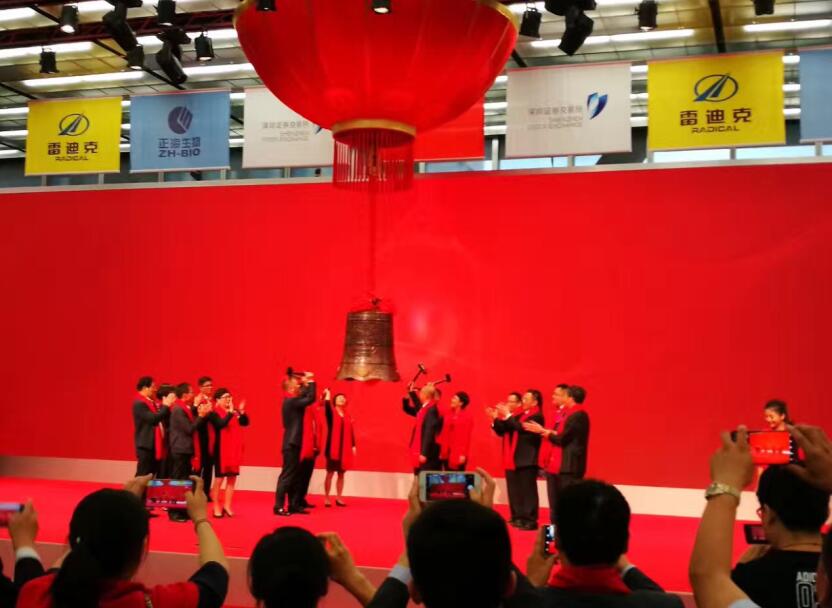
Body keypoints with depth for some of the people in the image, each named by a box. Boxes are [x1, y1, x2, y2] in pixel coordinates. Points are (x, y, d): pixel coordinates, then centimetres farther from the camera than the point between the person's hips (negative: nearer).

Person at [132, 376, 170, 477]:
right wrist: (165, 406, -14)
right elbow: (153, 419, -22)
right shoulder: (139, 403, -14)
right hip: (146, 445, -9)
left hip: (155, 445, 9)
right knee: (143, 476, -5)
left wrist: (166, 406, 4)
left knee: (153, 476, 10)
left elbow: (161, 418, 17)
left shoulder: (151, 402, 15)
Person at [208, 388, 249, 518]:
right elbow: (221, 424, -27)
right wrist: (230, 412, -32)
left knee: (232, 478, 6)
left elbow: (245, 422, 1)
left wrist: (241, 412, -14)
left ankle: (227, 505, 14)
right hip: (221, 450, -6)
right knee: (219, 478, -1)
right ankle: (216, 507, 9)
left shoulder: (234, 412, 7)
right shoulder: (215, 413, -9)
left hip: (234, 449, 6)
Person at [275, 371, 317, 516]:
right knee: (287, 475, -7)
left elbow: (304, 396, 24)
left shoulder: (291, 400, 11)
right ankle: (279, 507, -5)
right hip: (291, 444, -10)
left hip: (293, 443, 10)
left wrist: (306, 384, 11)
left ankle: (293, 505, 17)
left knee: (294, 475, 12)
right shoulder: (291, 401, -18)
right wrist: (311, 382, -13)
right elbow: (311, 399, -22)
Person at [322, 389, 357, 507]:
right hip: (333, 447, -4)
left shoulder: (348, 416, 11)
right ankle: (326, 498, 5)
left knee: (341, 474, 7)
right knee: (330, 473, -1)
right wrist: (327, 395, -24)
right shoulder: (331, 413, 0)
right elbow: (327, 407, -24)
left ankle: (339, 498, 14)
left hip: (345, 448, 4)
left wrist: (353, 446, 7)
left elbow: (351, 432, 11)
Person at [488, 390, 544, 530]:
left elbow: (522, 428, -25)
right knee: (514, 491, 12)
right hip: (512, 459, 8)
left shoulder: (536, 416, -8)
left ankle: (530, 520, -3)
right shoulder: (517, 414, 14)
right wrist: (496, 419, -1)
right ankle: (517, 517, 20)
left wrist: (508, 416, -21)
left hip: (526, 459, -8)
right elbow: (501, 431, 14)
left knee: (528, 490, -6)